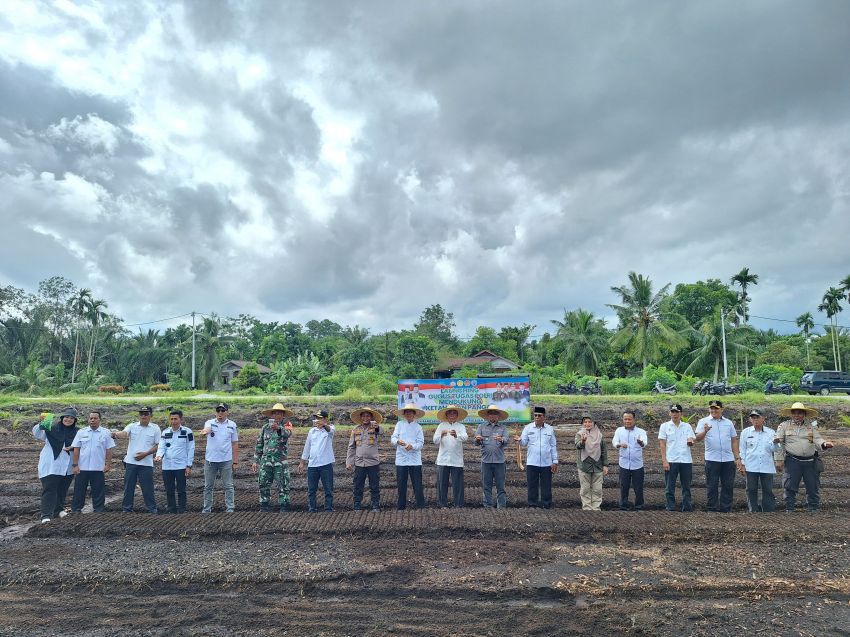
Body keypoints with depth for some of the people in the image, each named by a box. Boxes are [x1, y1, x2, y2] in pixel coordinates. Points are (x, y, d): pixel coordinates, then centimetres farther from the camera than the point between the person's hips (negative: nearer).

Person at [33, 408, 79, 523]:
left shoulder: (75, 432, 6)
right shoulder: (51, 428, -4)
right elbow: (37, 435, -10)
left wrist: (72, 447, -10)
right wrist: (41, 424, -27)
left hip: (67, 466, 4)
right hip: (50, 465, -4)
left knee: (62, 490, 14)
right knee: (49, 490, -6)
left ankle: (59, 510, 29)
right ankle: (46, 515, -5)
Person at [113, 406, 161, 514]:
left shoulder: (155, 429, 1)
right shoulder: (132, 426, 3)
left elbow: (158, 446, 0)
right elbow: (124, 433, -17)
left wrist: (145, 454, -12)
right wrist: (117, 434, -41)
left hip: (146, 463, -2)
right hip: (131, 462, 2)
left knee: (148, 488, 2)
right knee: (128, 487, 9)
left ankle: (152, 509, 13)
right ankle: (126, 509, 21)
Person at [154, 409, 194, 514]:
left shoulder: (187, 432, -3)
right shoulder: (165, 432, 9)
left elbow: (191, 449, -2)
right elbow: (161, 447, 4)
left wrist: (189, 466, -7)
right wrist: (158, 456, -19)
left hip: (181, 466, -4)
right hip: (167, 466, 4)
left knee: (181, 490, 0)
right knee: (169, 491, 9)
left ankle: (181, 511, 8)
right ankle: (172, 511, 19)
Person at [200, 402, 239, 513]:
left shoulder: (232, 425, 3)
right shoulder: (210, 423, 0)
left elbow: (235, 444, 6)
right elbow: (207, 429, -26)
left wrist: (235, 461, 4)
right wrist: (205, 431, -52)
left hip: (226, 460, 0)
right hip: (210, 460, 0)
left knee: (228, 486, 4)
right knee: (208, 486, 11)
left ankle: (230, 508, 11)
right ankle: (206, 508, 22)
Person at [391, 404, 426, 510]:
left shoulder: (418, 427, 6)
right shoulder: (399, 424, 8)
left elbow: (421, 443, -2)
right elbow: (393, 438, 0)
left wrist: (412, 446, -22)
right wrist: (398, 441, -23)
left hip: (415, 460, -1)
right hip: (401, 459, 1)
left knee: (417, 485, -1)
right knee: (401, 485, 6)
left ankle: (420, 505, 9)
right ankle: (401, 506, 17)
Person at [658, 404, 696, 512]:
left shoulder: (687, 426, 9)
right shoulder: (665, 426, 3)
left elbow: (692, 440, 3)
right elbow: (662, 444, 0)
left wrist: (691, 441, -23)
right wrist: (664, 460, -9)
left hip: (686, 460, 2)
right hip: (670, 461, -2)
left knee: (686, 486, 8)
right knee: (670, 487, 2)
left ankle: (687, 506, 16)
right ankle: (670, 507, 10)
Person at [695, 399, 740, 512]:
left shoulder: (728, 422, 13)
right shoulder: (703, 421, 2)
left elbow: (734, 440, 17)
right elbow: (698, 439, -9)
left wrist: (737, 457, 11)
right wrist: (705, 431, -29)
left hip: (728, 459, 3)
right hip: (712, 459, -3)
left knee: (728, 486, 7)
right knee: (712, 486, 1)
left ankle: (726, 509, 15)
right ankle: (712, 509, 8)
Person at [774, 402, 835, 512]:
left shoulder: (811, 426, 12)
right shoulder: (784, 425, 5)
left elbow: (817, 440, 1)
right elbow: (779, 443, 3)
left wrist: (824, 444, -23)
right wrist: (780, 459, -3)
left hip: (810, 461, 2)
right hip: (792, 461, -2)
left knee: (813, 487, 7)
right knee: (790, 487, 1)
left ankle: (813, 510, 22)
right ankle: (789, 510, 11)